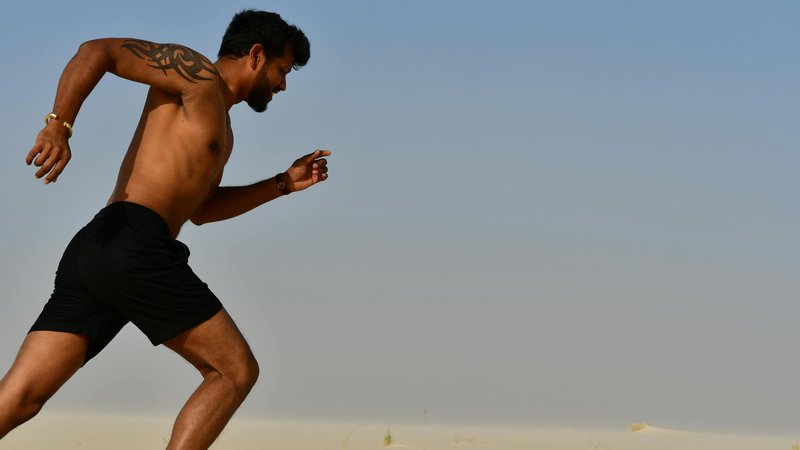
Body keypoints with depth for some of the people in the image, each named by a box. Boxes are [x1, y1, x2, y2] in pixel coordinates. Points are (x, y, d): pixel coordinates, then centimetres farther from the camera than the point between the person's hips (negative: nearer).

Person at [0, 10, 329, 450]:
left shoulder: (219, 125, 31)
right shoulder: (196, 73, 3)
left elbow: (201, 209, 40)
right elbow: (96, 50, -7)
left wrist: (284, 183, 35)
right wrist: (59, 126, -19)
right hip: (134, 244, -9)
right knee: (236, 371, 0)